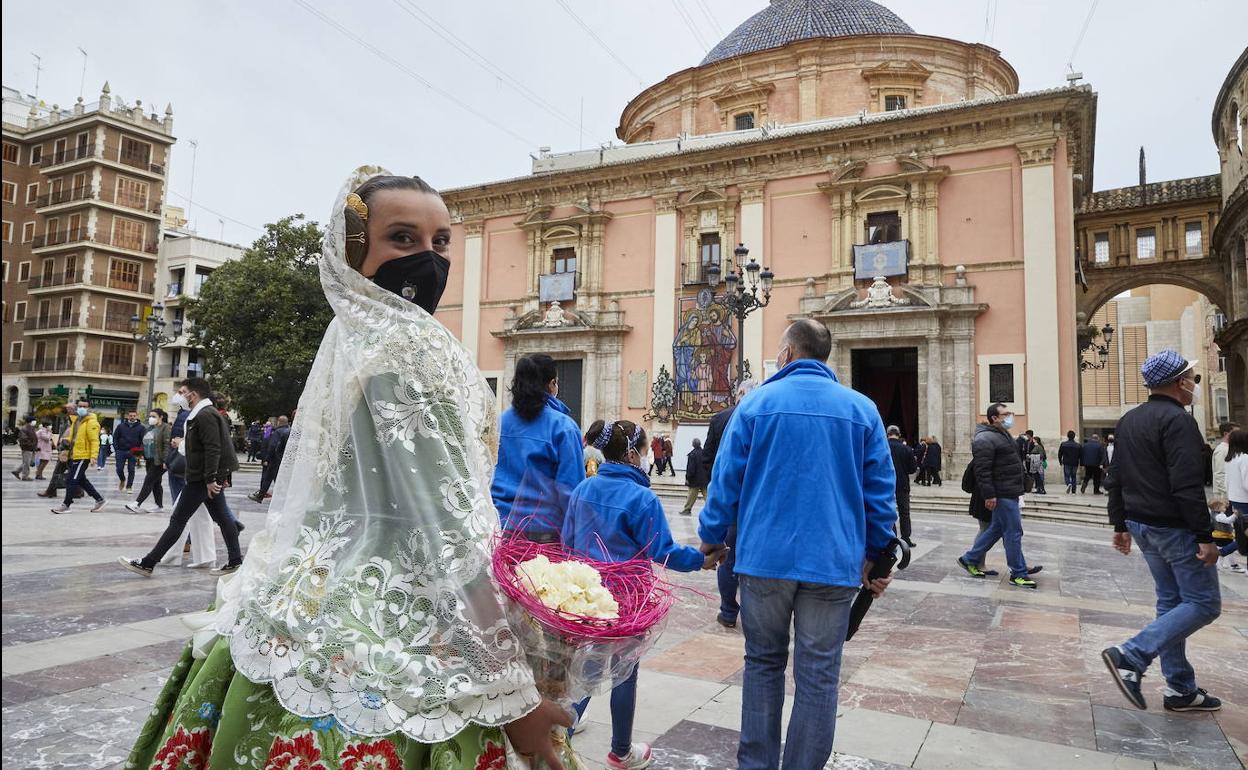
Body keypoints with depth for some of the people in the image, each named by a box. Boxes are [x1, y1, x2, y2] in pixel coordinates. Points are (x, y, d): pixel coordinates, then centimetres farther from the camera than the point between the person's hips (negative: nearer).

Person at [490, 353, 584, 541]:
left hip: (503, 524, 4)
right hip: (545, 529, -4)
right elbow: (571, 485, -12)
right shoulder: (563, 427, -12)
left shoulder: (501, 421, 2)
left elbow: (488, 475, 8)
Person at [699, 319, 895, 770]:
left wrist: (711, 538, 10)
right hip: (834, 562, 1)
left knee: (763, 663, 16)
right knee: (818, 676, 9)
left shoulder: (756, 403, -1)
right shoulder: (862, 409, 3)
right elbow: (880, 490, 5)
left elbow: (726, 479, -1)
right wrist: (876, 555, 15)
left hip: (765, 557, 0)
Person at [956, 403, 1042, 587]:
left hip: (1010, 493, 10)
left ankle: (969, 560, 25)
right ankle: (1018, 574, 8)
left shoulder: (1003, 435, 17)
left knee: (996, 529, 16)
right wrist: (989, 495, -24)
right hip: (1002, 495, -10)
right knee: (1013, 532, -3)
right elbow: (982, 470, -22)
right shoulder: (985, 439, -17)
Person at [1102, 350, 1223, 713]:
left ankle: (1181, 690, 20)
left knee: (1171, 601, 15)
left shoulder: (1129, 420, 11)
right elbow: (1188, 486, -23)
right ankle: (1131, 657, -12)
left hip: (1142, 525, 9)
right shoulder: (1178, 420, -17)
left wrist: (1121, 524, 19)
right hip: (1176, 528, -9)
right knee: (1203, 603, 0)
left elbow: (1116, 478, 15)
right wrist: (1205, 536, -19)